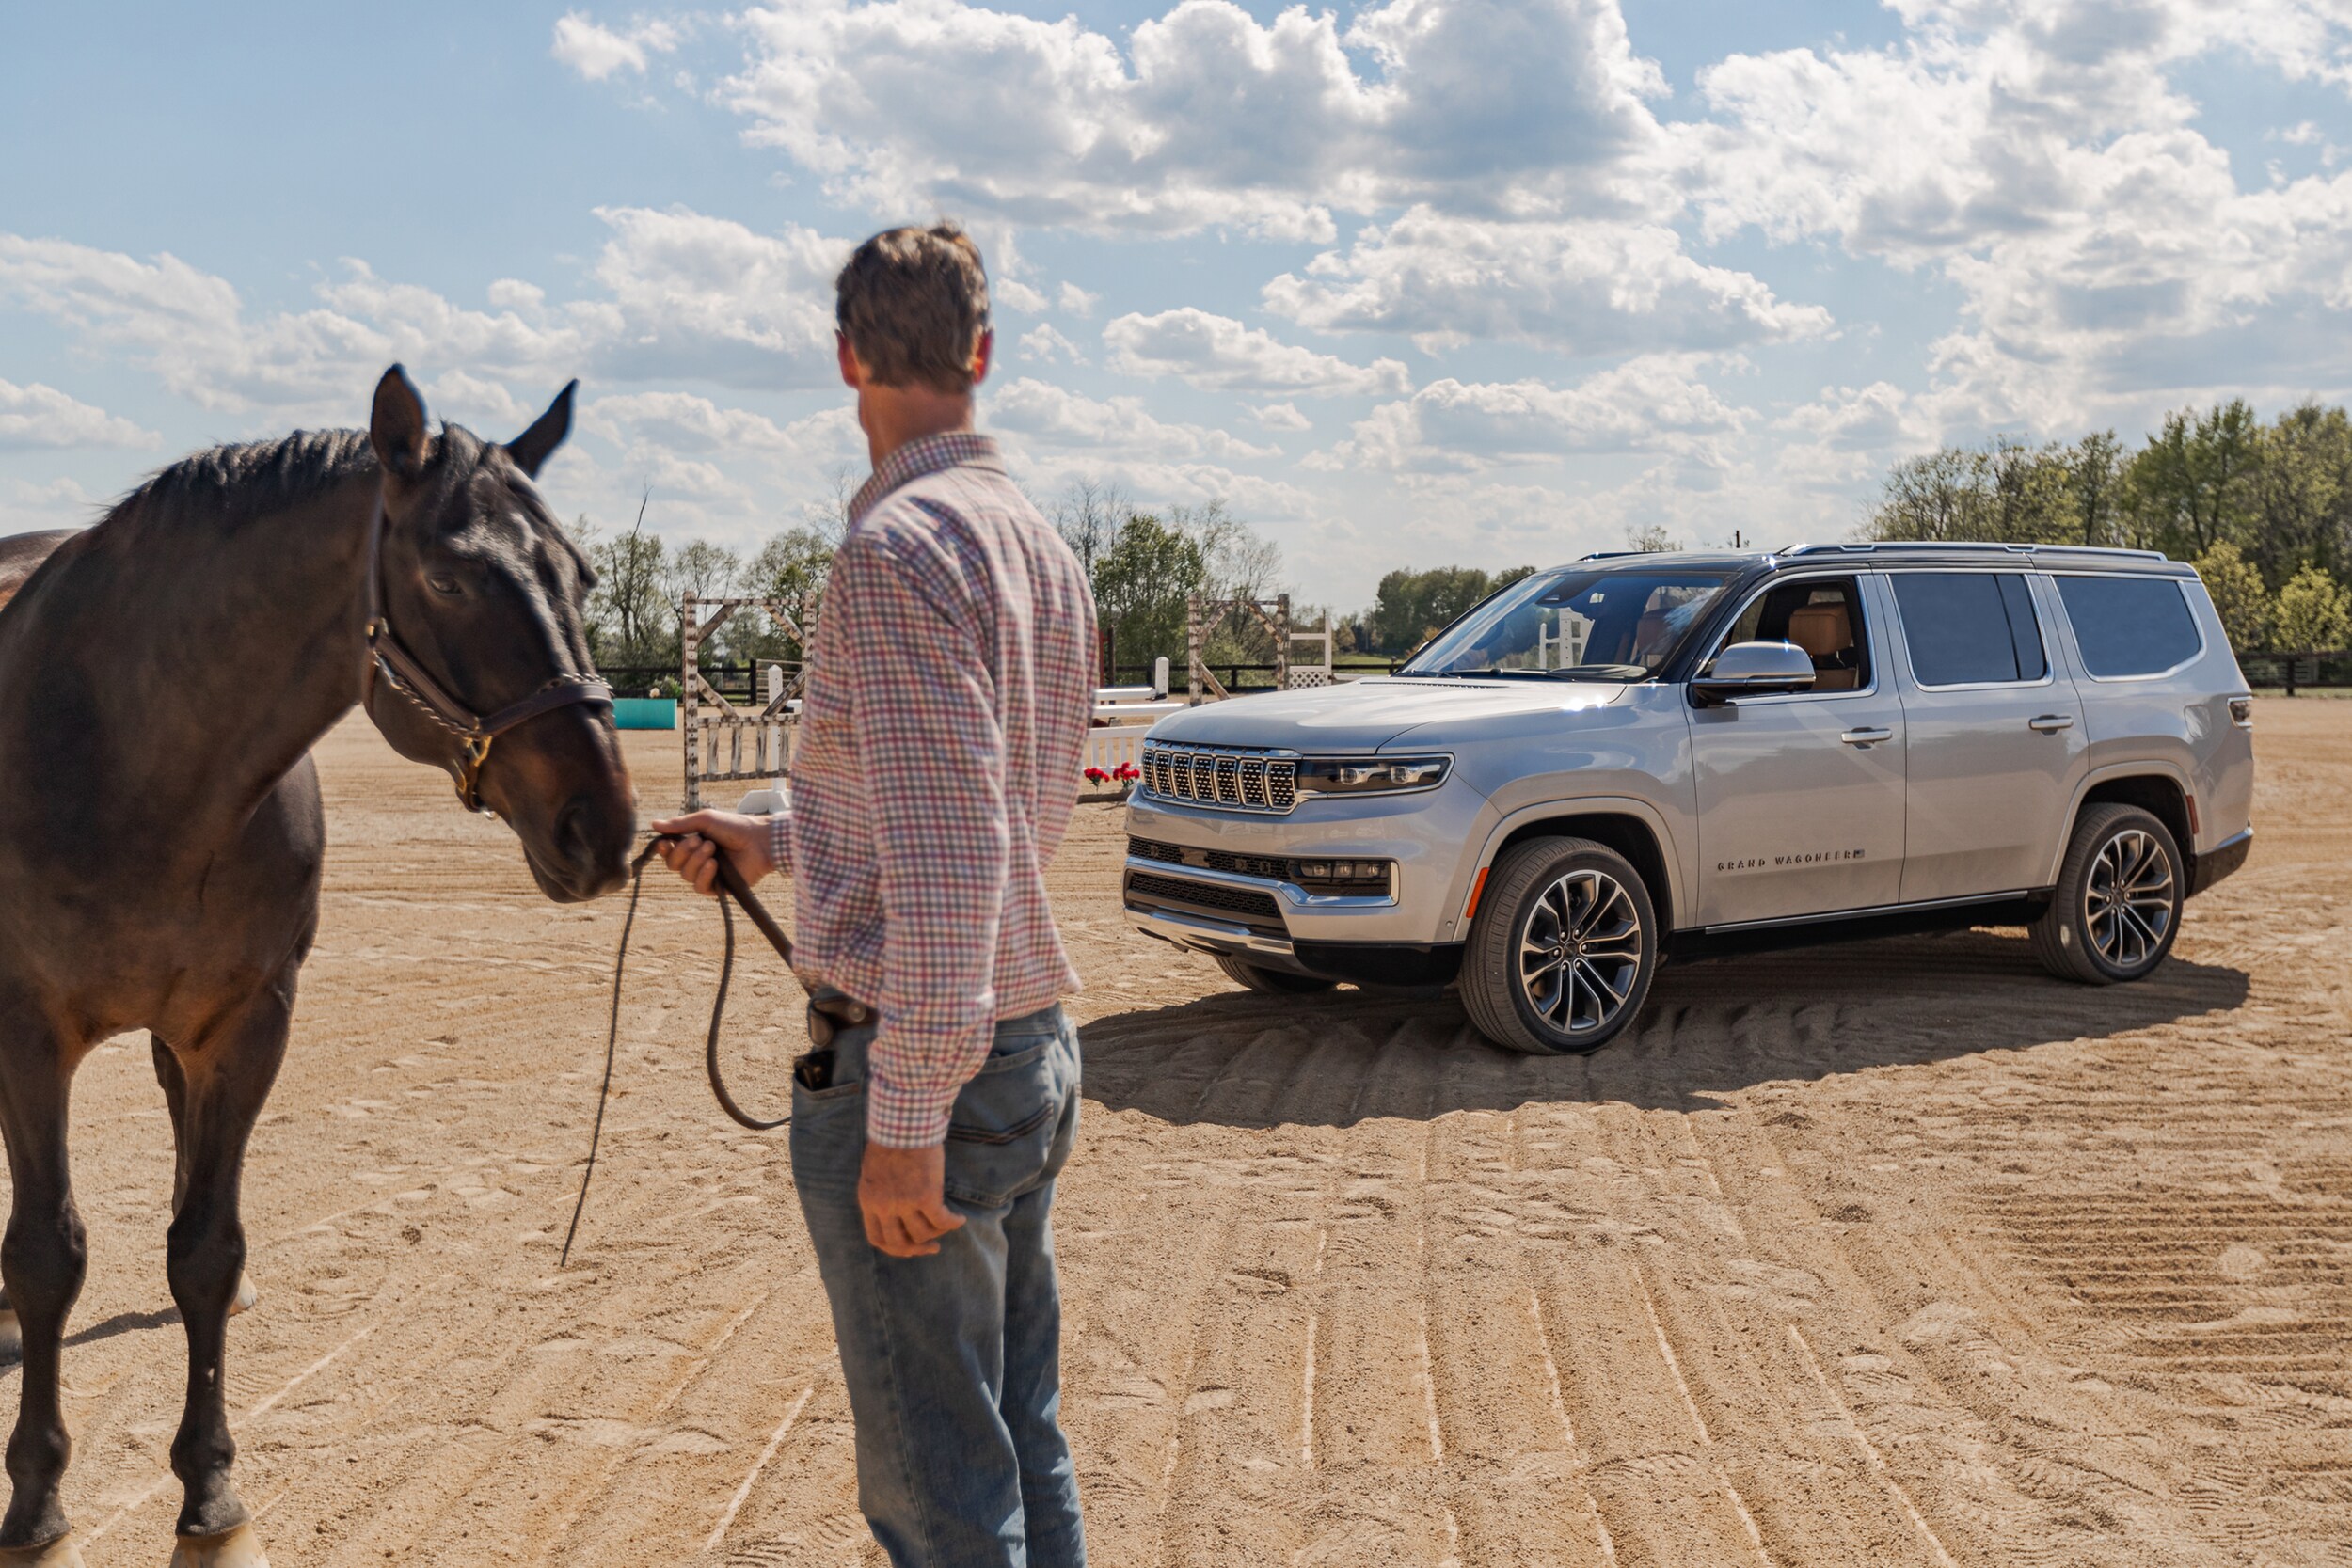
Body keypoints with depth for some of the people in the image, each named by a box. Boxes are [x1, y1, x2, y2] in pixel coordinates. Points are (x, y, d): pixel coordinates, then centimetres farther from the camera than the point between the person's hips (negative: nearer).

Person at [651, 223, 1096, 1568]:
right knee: (1028, 1445, 20)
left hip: (912, 1065, -9)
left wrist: (905, 1118, -22)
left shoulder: (897, 547, -17)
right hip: (1040, 1050, 9)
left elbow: (945, 852, -24)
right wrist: (774, 843, 26)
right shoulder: (1044, 545, 12)